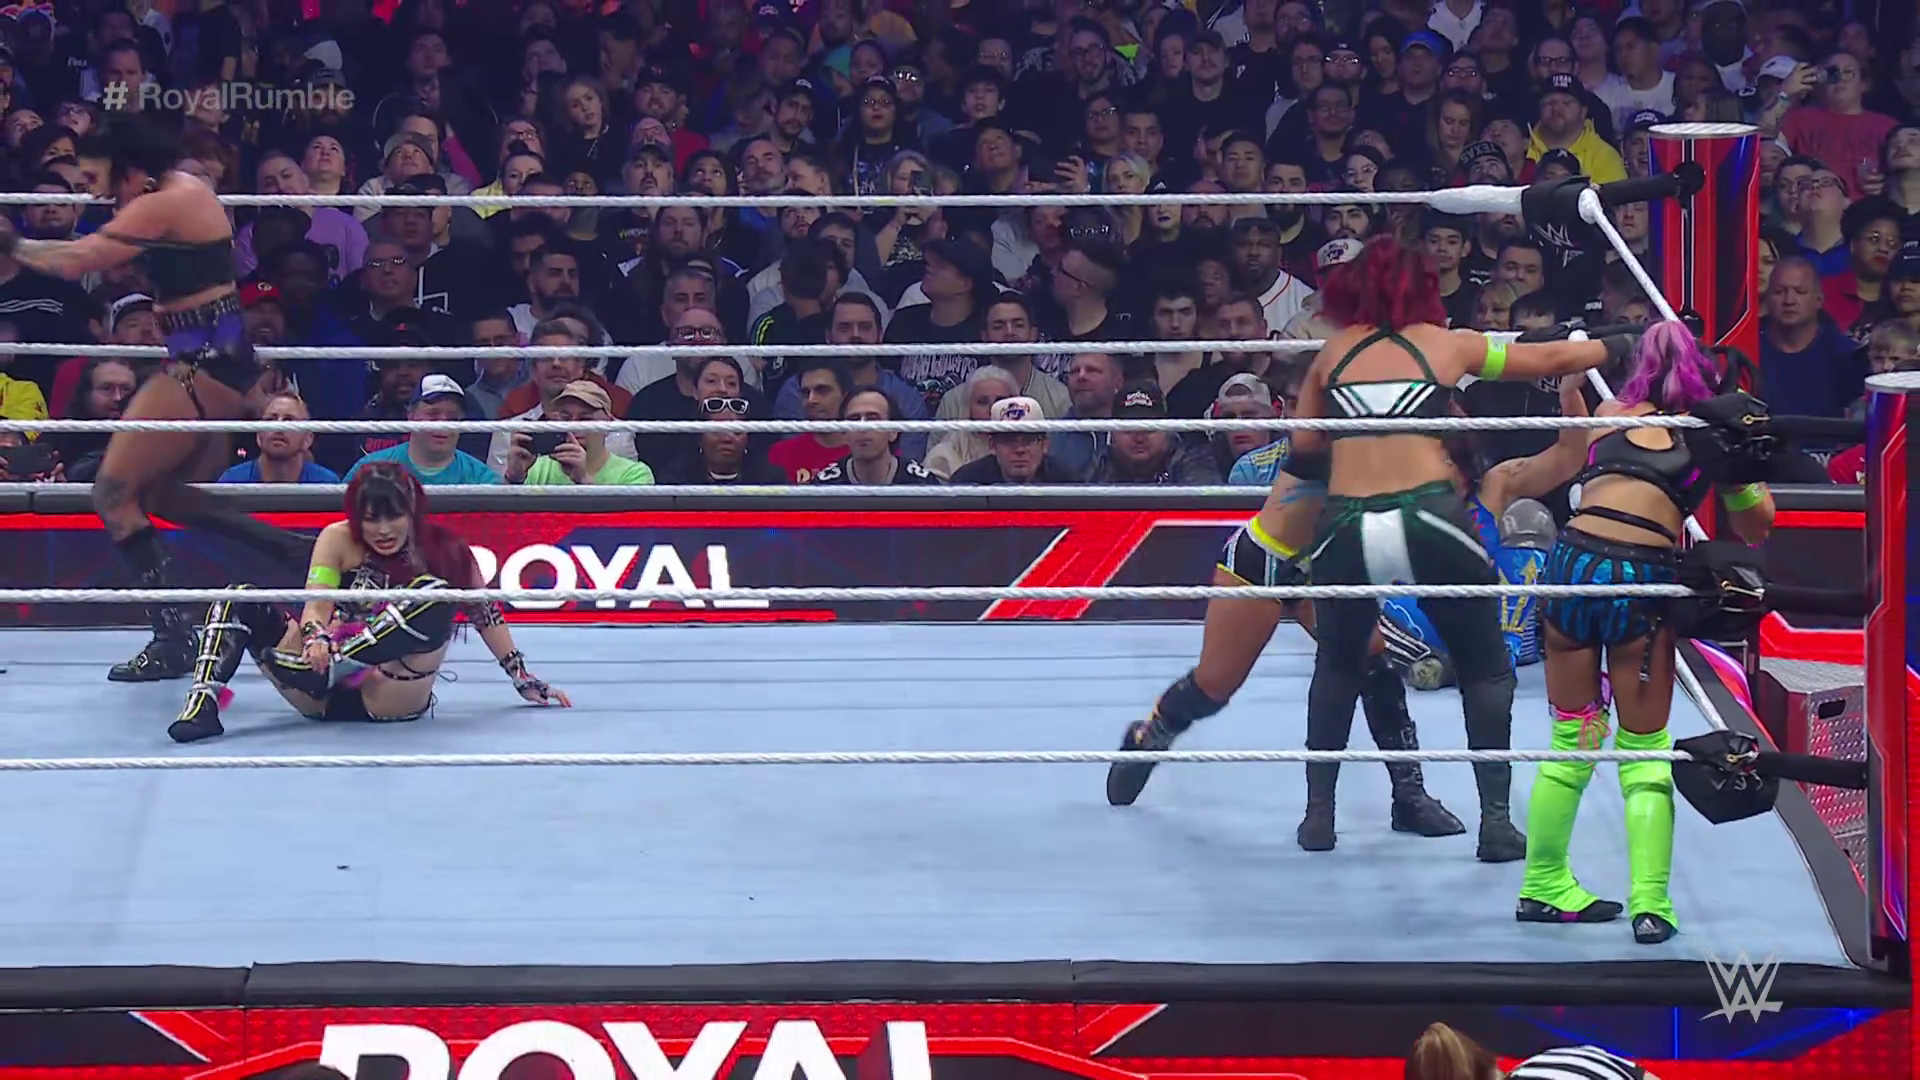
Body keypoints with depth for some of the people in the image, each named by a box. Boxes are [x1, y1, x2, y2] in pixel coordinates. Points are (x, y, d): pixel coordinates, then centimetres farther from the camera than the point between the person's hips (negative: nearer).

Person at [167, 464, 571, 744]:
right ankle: (205, 701, -37)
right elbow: (316, 606, -8)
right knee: (241, 601, -15)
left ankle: (338, 665, -34)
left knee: (434, 599, -26)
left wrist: (525, 681, 11)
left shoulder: (442, 548, 2)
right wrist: (315, 638, -31)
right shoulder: (338, 540, 2)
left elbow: (484, 611, 10)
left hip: (391, 700, -2)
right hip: (325, 696, 2)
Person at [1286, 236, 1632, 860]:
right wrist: (1616, 346, 36)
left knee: (1338, 666, 25)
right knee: (1484, 670, 15)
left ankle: (1319, 814, 22)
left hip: (1346, 528, 2)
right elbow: (1552, 359, 21)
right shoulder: (1444, 344, 13)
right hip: (1429, 521, -2)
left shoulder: (1335, 351, 16)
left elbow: (1302, 445, 15)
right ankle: (1496, 822, 9)